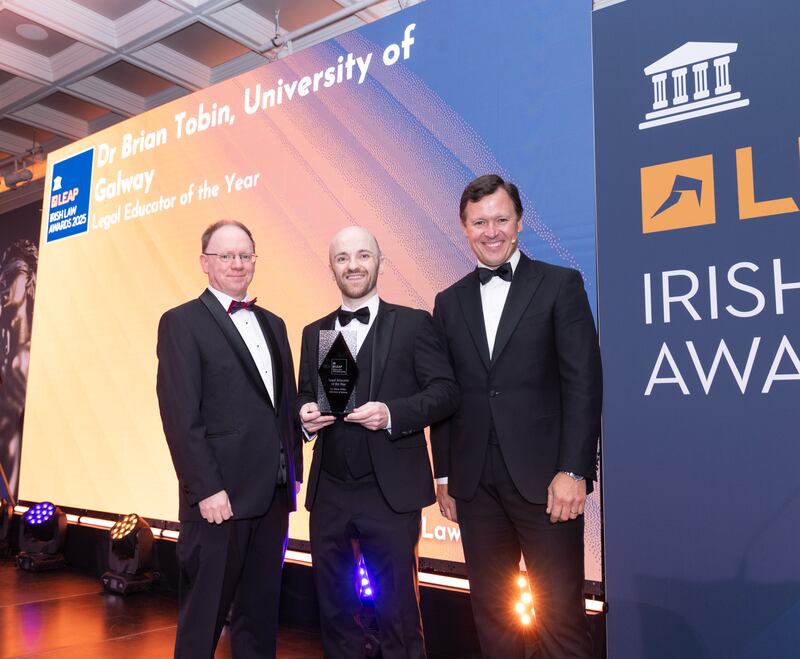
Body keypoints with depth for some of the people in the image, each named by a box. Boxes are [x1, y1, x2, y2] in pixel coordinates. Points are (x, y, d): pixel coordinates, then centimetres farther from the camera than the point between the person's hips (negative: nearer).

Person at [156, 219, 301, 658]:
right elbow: (181, 416, -12)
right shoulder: (182, 322, -5)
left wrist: (292, 472, 10)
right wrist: (207, 489, -17)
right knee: (205, 614, 8)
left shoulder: (272, 324, 15)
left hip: (273, 494, 6)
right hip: (220, 496, -6)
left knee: (260, 611, 17)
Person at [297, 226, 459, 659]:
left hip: (391, 492, -4)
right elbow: (304, 396, 15)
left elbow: (445, 391, -7)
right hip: (329, 493, 5)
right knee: (334, 607, 17)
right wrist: (306, 413, -7)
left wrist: (392, 413, -21)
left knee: (397, 608, 7)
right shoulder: (314, 332, 13)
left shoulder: (413, 324, -1)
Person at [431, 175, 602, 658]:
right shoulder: (450, 301, 11)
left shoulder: (561, 285, 0)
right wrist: (444, 475, 9)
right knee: (492, 611, 13)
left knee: (561, 613, 1)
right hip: (475, 482, 4)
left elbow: (584, 382, -6)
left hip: (543, 477, -3)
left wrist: (574, 471, -12)